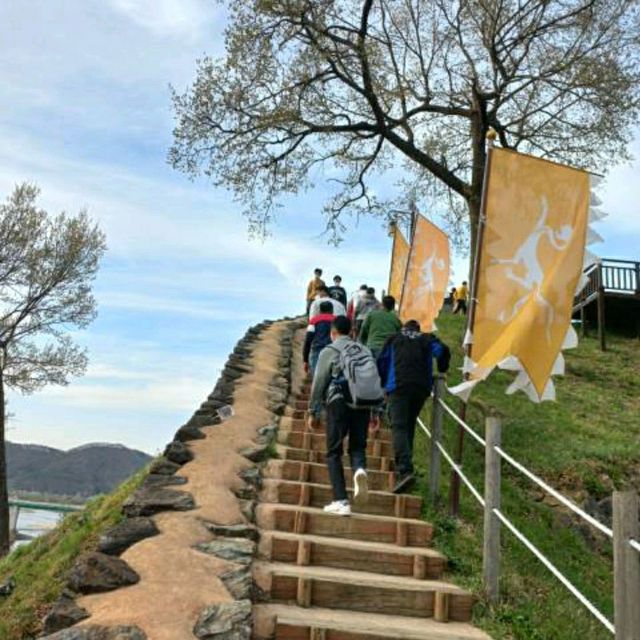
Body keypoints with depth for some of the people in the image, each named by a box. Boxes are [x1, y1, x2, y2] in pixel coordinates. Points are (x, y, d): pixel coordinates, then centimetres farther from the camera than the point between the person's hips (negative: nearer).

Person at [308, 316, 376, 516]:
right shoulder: (364, 350, 15)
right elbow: (376, 380, 11)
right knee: (357, 447, 14)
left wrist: (313, 412, 7)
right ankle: (359, 469, -20)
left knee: (334, 453, 5)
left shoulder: (329, 351, 4)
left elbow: (318, 383, 0)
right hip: (362, 404, 3)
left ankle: (341, 501, -1)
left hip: (338, 403, -3)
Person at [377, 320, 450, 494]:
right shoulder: (427, 339, 22)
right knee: (409, 426, 16)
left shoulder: (394, 339, 22)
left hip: (398, 386, -2)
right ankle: (403, 465, 14)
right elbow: (442, 351, 4)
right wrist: (441, 371, 20)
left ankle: (405, 471, -30)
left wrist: (383, 384, 30)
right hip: (422, 387, 3)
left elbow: (382, 363, 19)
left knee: (399, 427, -13)